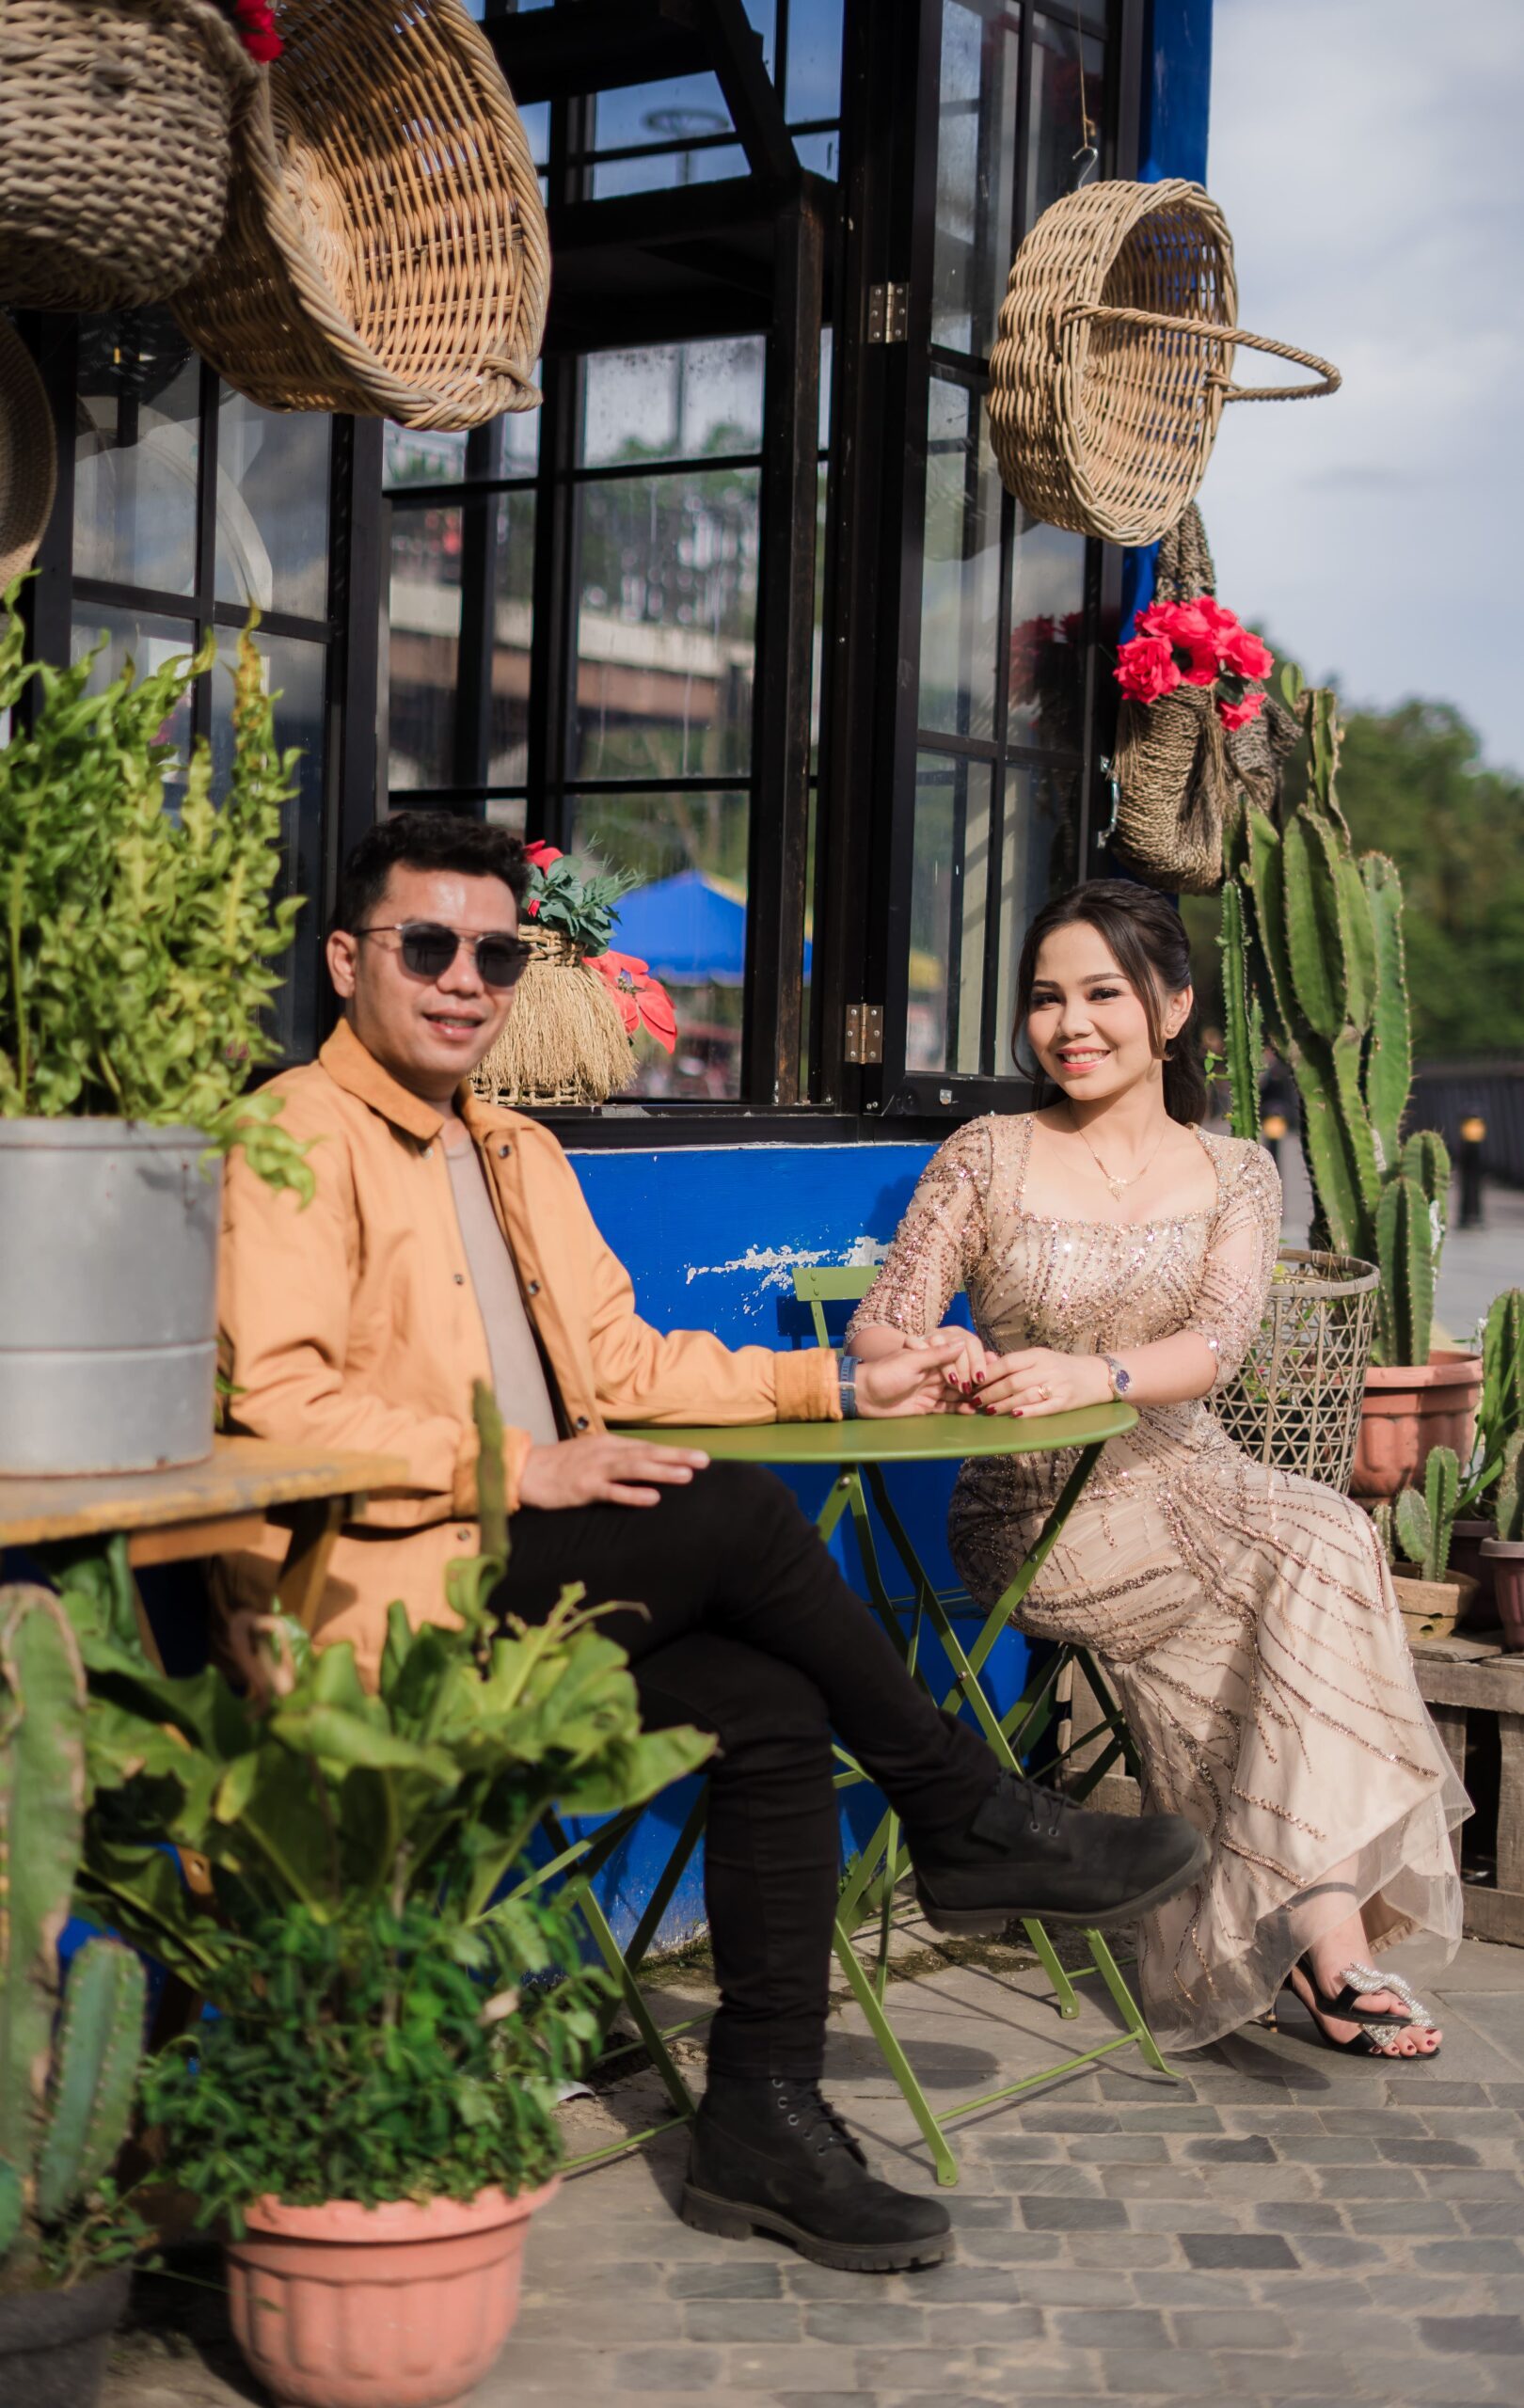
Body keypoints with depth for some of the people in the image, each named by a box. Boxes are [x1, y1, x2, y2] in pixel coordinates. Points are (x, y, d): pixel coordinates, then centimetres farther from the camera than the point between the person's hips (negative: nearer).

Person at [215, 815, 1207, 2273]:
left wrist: (845, 1383, 10)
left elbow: (623, 1358, 21)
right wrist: (519, 1469, -21)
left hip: (522, 1592, 8)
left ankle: (763, 2122, -10)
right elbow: (274, 1400, -17)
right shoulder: (297, 1140, -6)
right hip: (374, 1595, -8)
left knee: (773, 1708, -16)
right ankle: (972, 1823, -6)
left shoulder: (519, 1155, 24)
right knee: (738, 1511, -22)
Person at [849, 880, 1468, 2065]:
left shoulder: (1234, 1174, 9)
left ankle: (1317, 1921, -27)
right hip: (1038, 1510, -3)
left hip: (1185, 1479, 3)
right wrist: (932, 1363, -30)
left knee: (1325, 1540, -30)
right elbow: (881, 1326, -4)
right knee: (1319, 1558, -26)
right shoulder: (987, 1157, 4)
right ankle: (1325, 1933, -24)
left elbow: (1220, 1341, -9)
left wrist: (1095, 1375, -31)